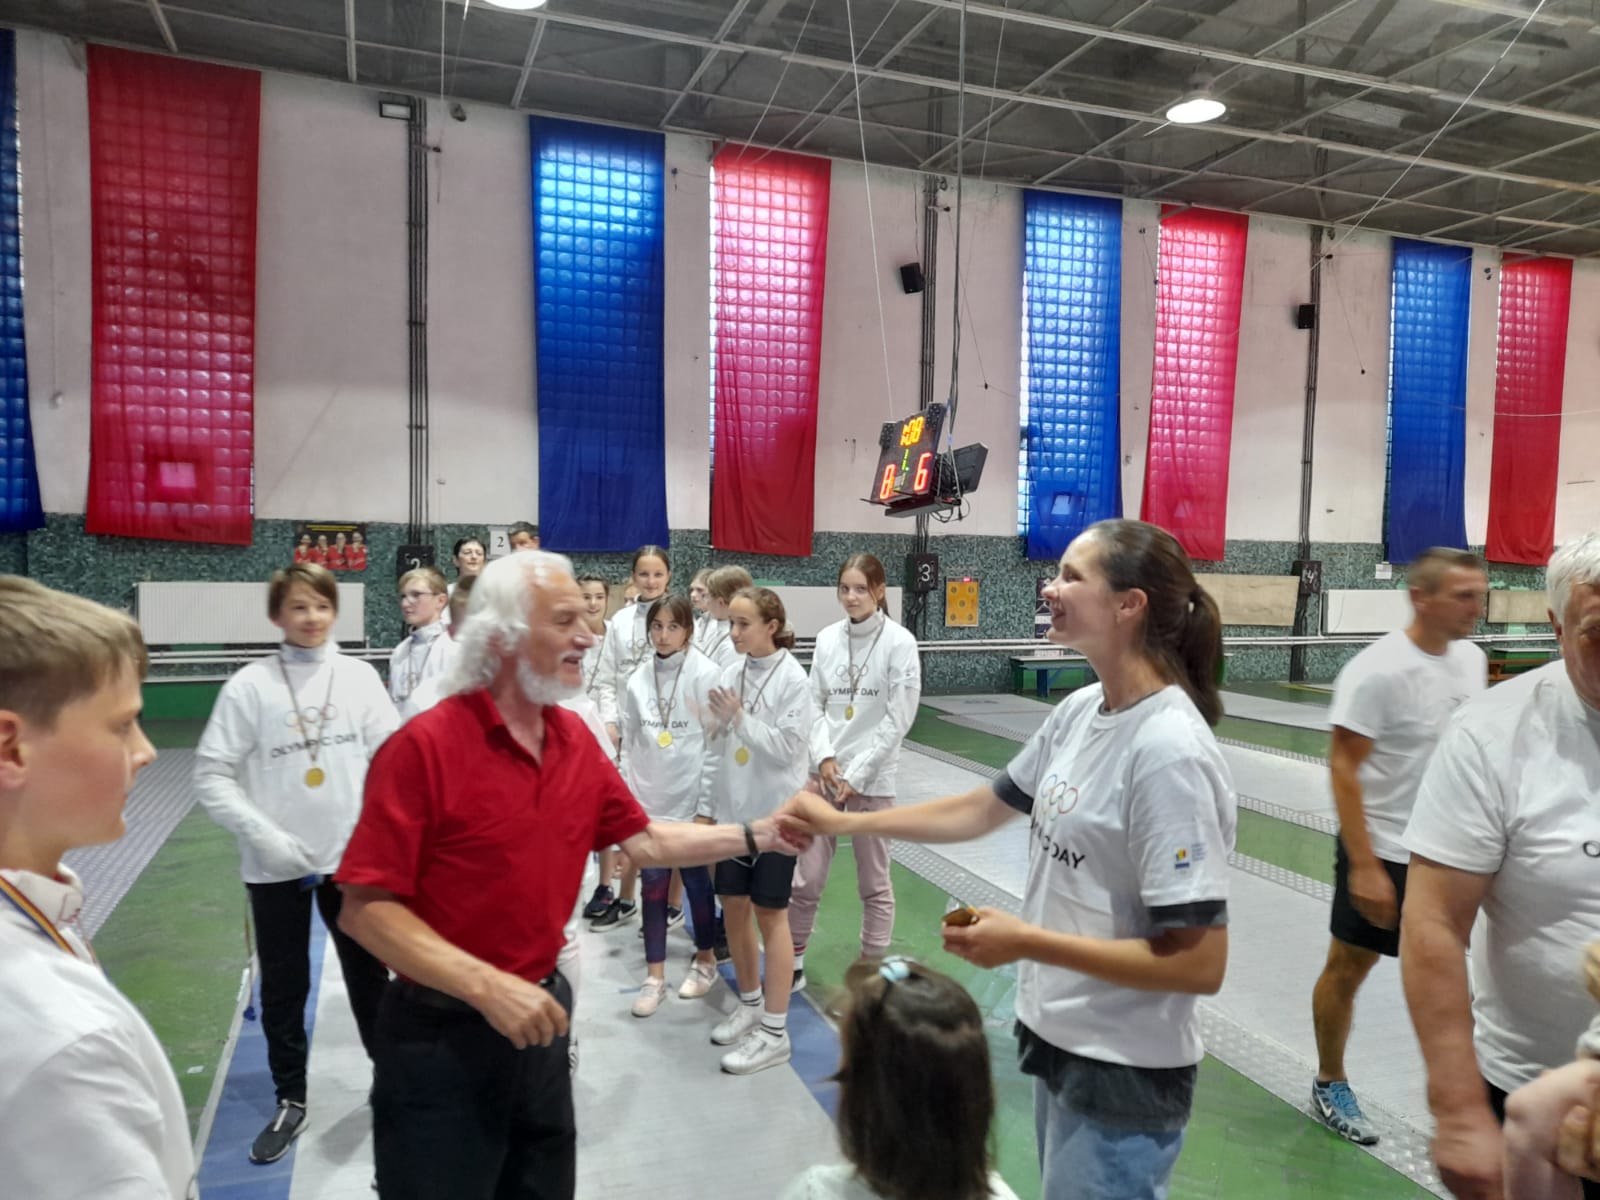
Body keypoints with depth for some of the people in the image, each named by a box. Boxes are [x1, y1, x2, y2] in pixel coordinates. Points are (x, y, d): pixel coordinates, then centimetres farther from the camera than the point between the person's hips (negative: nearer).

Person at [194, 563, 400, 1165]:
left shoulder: (359, 676, -3)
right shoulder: (250, 684, -8)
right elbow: (212, 775, -7)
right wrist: (263, 834, -16)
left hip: (353, 855, 1)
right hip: (274, 864, -1)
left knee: (368, 975, 14)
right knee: (283, 988, 14)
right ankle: (290, 1101, 34)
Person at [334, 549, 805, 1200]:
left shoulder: (576, 738, 1)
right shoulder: (425, 745, -20)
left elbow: (645, 841, 7)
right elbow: (365, 909, -20)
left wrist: (758, 835, 0)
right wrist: (488, 986, -27)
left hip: (540, 1013, 7)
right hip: (444, 1032, -6)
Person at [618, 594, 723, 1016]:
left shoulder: (705, 674, -10)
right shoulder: (639, 679, 3)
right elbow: (630, 743, 8)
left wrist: (707, 806, -11)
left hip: (690, 800, -3)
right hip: (648, 801, 3)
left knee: (696, 882, 10)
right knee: (653, 887, 6)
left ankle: (705, 960, 31)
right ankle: (654, 977, 18)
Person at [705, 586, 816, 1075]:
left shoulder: (792, 680, -13)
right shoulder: (731, 673, 2)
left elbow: (786, 748, -18)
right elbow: (717, 745, 6)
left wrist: (740, 718, -21)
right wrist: (720, 722, -15)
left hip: (775, 812, -6)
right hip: (733, 807, 6)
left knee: (770, 914, 2)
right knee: (733, 906, 14)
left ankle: (775, 1032, 13)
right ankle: (750, 1003, 34)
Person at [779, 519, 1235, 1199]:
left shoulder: (1169, 753, -26)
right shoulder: (1078, 711, -2)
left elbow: (1199, 965, -25)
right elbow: (980, 811, 10)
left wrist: (1024, 941, -23)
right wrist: (841, 823, 9)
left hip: (1124, 1078, -8)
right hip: (1056, 1040, 8)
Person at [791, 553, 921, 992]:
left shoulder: (899, 642, -9)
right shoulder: (827, 638, 3)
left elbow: (897, 720, -11)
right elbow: (814, 705, 7)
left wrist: (856, 775, -12)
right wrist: (824, 757, -8)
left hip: (872, 778, -3)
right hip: (823, 771, 4)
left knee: (873, 883, 9)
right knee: (806, 876, 8)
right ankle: (792, 962, 26)